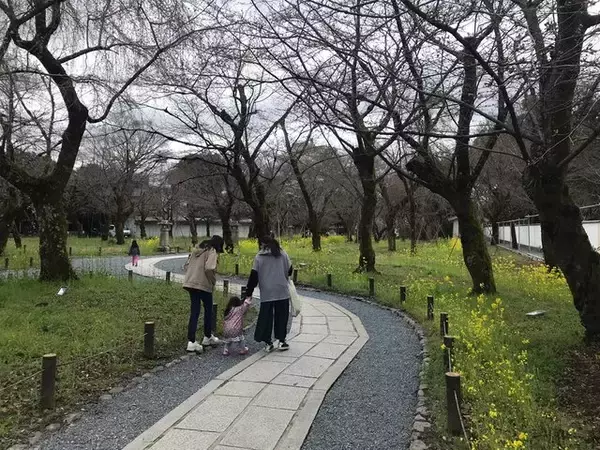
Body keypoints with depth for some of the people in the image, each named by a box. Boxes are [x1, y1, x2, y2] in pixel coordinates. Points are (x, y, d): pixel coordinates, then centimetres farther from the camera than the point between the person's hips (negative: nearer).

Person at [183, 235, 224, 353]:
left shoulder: (196, 250, 14)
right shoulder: (212, 252, -9)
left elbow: (186, 266, 15)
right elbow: (209, 269, -23)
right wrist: (213, 282, -8)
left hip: (190, 283, 6)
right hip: (204, 285, -6)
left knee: (194, 312, 8)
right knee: (208, 310, 14)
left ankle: (191, 342, 3)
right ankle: (208, 337, 29)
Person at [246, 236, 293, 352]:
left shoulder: (259, 257, -1)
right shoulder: (282, 254, 3)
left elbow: (253, 276, -3)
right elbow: (289, 270, 10)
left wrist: (249, 293, 2)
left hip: (266, 293, -1)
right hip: (282, 292, 1)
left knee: (266, 317, 10)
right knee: (281, 317, 11)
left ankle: (268, 342, 13)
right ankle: (281, 341, 15)